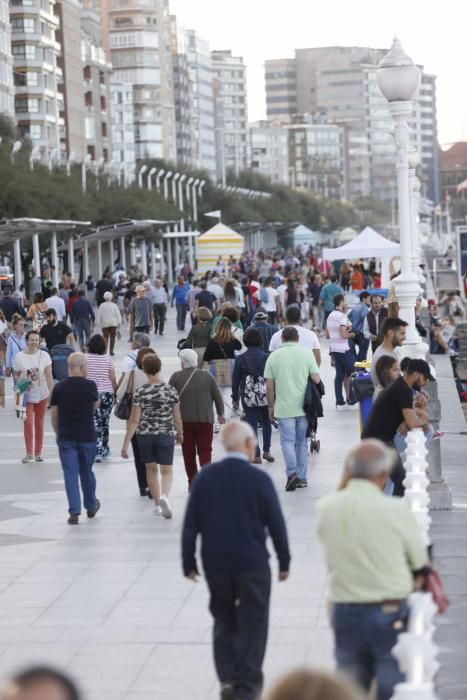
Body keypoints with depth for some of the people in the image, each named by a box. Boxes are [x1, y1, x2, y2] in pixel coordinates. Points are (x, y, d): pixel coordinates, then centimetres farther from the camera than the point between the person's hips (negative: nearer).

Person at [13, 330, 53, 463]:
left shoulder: (44, 356, -6)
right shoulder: (19, 357, -7)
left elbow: (49, 376, -5)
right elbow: (16, 374, 3)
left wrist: (51, 393, -10)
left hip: (42, 395, 1)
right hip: (26, 396, -1)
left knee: (39, 424, 10)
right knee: (28, 423, -9)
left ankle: (38, 453, 20)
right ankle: (29, 453, 4)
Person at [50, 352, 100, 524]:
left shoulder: (59, 387, -2)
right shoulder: (90, 386, -8)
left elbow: (54, 415, 4)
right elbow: (95, 406, 9)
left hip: (66, 437, 0)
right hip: (87, 436, 0)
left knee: (70, 474, 1)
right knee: (87, 472, 15)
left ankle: (74, 512, -6)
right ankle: (91, 506, 33)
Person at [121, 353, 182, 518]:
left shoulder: (140, 393, -9)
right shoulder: (171, 391, -6)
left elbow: (134, 421, -10)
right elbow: (177, 417, 2)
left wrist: (126, 444, -6)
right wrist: (180, 433, 21)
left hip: (145, 435, 0)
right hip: (166, 435, 0)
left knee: (151, 469, 16)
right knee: (166, 470, 7)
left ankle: (158, 505, 23)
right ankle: (164, 496, -21)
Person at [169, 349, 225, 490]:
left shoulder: (176, 377, -2)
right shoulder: (207, 376, 2)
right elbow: (218, 397, 6)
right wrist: (220, 413, 20)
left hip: (184, 421, 0)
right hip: (205, 420, 0)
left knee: (188, 453, 8)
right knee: (205, 451, 4)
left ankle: (192, 482, 10)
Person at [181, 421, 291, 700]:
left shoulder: (205, 477, -3)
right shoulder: (259, 479, -11)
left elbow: (191, 524, 0)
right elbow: (276, 524, -6)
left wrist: (189, 561, 8)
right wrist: (284, 561, 5)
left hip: (215, 562, 3)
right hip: (252, 562, -3)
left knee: (224, 619, 17)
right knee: (252, 622, 9)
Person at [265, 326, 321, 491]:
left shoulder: (274, 356, -1)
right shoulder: (307, 354, -1)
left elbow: (269, 385, -1)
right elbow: (316, 379, -5)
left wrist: (271, 407, 9)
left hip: (284, 407, -2)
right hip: (304, 407, 2)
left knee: (287, 441, 3)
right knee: (301, 442, 12)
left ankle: (292, 472, -16)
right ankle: (302, 477, 16)